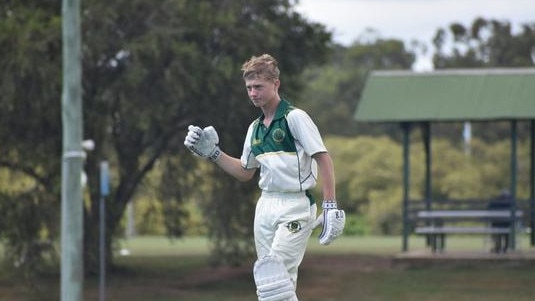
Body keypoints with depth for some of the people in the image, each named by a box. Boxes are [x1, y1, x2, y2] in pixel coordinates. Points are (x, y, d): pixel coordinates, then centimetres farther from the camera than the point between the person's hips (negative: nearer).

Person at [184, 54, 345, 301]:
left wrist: (330, 206, -18)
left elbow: (324, 160, -11)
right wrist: (211, 152, 15)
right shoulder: (255, 128, 14)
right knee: (267, 278, 4)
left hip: (295, 207, -7)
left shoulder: (294, 117, -8)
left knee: (275, 274, -19)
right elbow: (244, 172, 25)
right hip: (266, 204, 7)